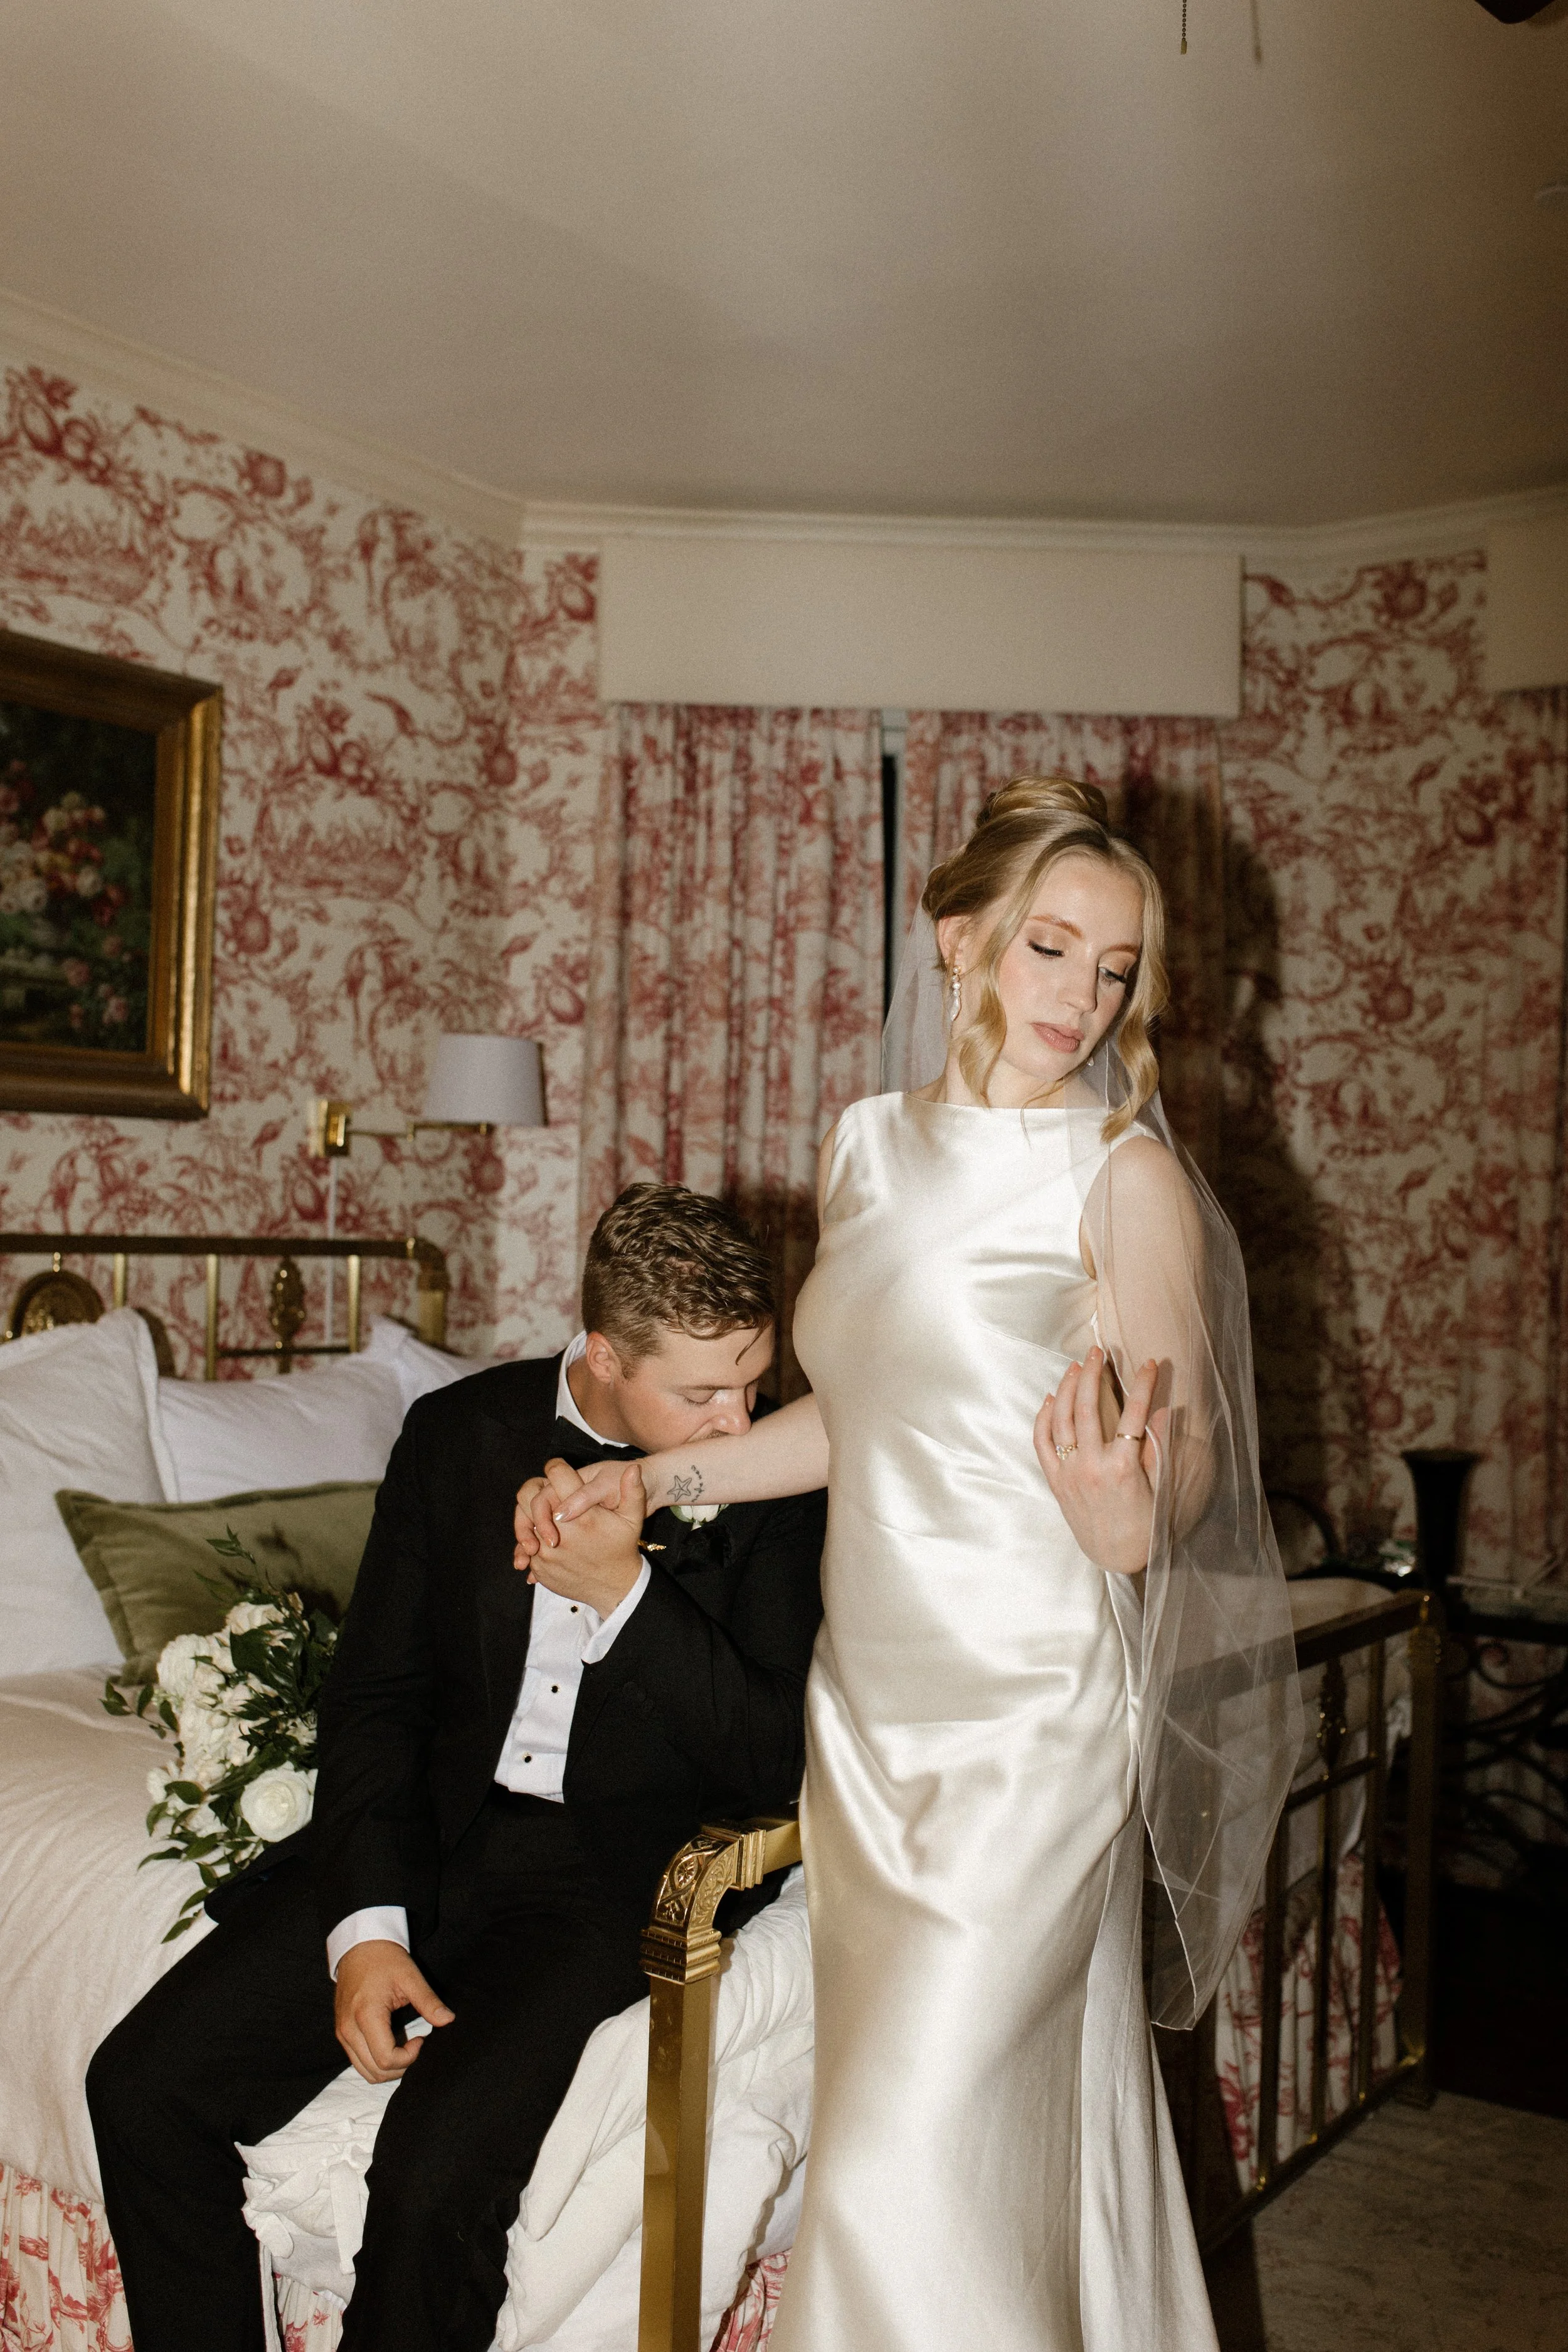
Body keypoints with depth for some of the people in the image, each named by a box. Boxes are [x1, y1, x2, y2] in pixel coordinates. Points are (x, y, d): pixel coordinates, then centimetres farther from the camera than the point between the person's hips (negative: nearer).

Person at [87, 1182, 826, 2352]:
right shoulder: (462, 1431, 0)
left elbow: (777, 1766, -10)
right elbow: (376, 1691, 3)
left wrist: (625, 1590, -21)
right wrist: (365, 1923, -9)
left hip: (614, 1871, -3)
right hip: (429, 1831, 4)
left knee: (439, 2167, -26)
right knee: (143, 2084, -8)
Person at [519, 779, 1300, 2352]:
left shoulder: (1125, 1174, -9)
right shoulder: (869, 1146, 8)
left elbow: (1187, 1457, -9)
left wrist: (1120, 1514, -32)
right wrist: (637, 1482, 13)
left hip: (1027, 1707, -6)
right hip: (869, 1692, 6)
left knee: (912, 2156, -4)